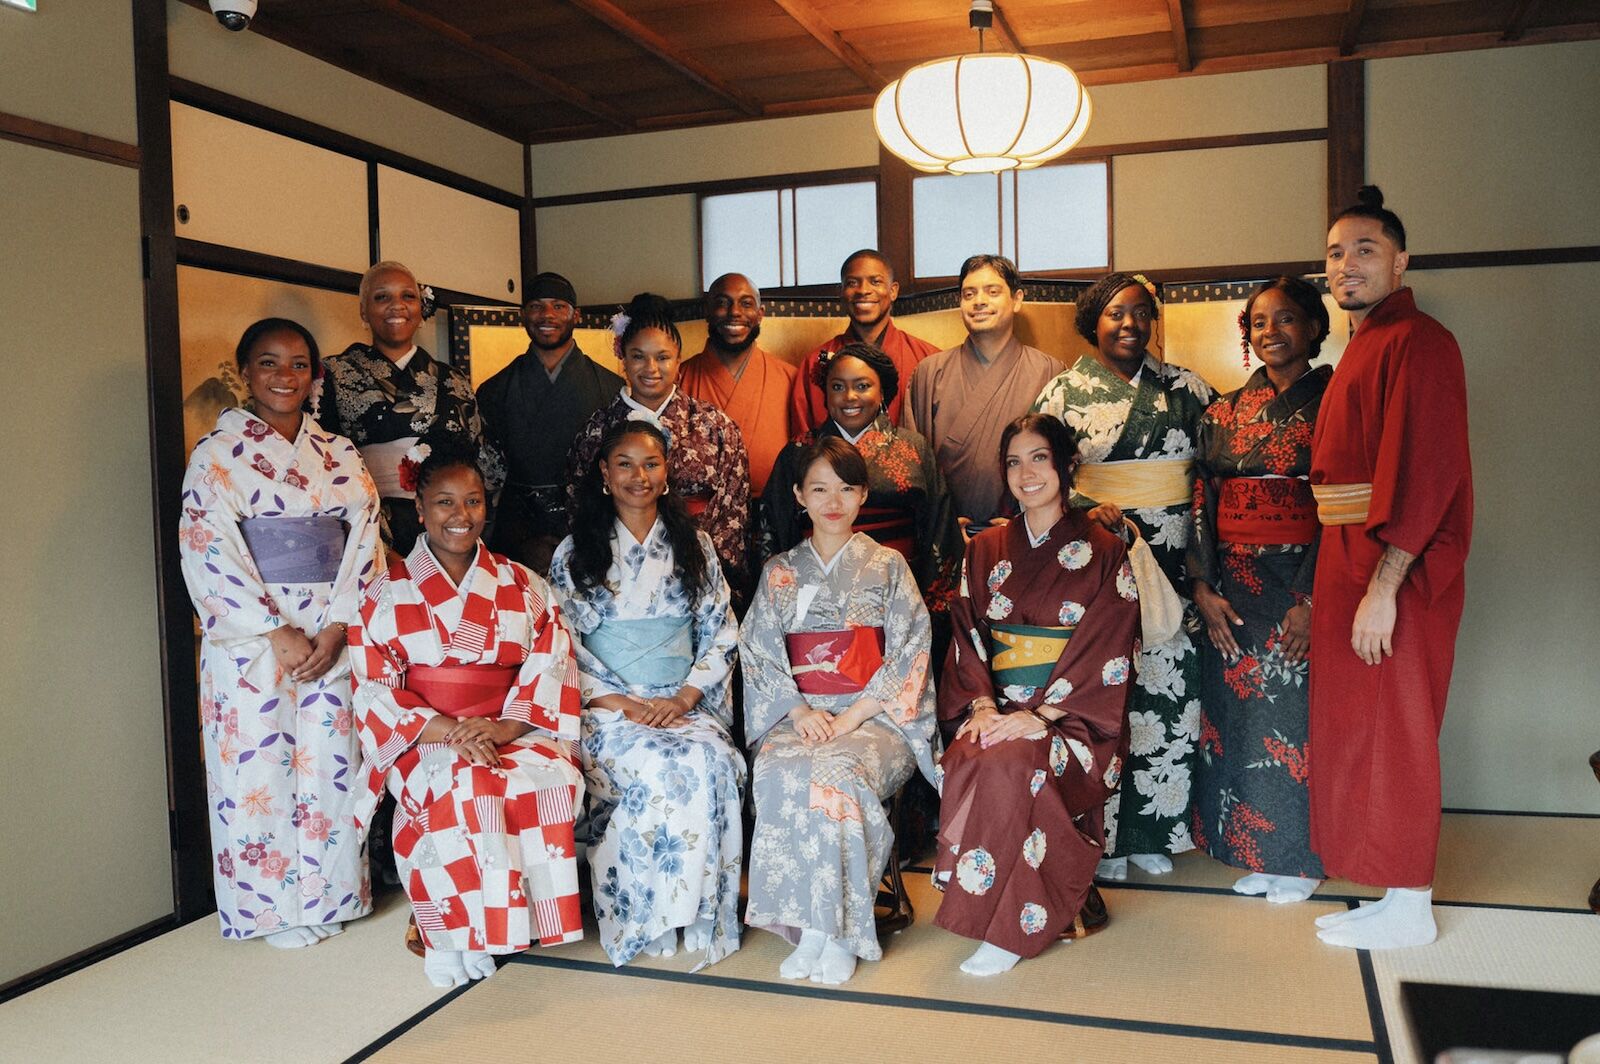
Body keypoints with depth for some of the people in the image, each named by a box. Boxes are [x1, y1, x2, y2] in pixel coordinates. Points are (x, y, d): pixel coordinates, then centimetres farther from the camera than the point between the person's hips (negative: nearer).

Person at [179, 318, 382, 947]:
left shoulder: (339, 456, 9)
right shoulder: (218, 454, -1)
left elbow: (365, 541, 3)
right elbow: (207, 551, -9)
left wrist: (338, 626, -10)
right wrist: (278, 631, -15)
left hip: (335, 633, 3)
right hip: (251, 636, -3)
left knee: (330, 760, 6)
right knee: (259, 763, 3)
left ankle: (328, 894, 21)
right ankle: (272, 904, 18)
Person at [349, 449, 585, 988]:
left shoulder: (521, 586, 11)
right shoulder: (387, 593, 6)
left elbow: (552, 668, 3)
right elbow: (374, 688, -1)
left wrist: (502, 728, -16)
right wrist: (448, 731, -17)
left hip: (514, 735, 2)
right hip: (424, 740, -1)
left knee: (554, 778, -30)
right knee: (465, 786, -34)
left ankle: (534, 915, -15)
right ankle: (451, 931, -18)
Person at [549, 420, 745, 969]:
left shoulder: (693, 546, 13)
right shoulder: (574, 552, 8)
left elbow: (720, 634, 9)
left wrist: (684, 698, -8)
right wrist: (622, 704, -12)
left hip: (686, 703, 2)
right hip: (605, 707, -2)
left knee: (711, 761, -30)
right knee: (658, 767, -32)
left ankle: (702, 914, -16)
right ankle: (642, 917, -16)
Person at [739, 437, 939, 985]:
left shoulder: (888, 566, 8)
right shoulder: (779, 572, 15)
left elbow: (910, 652, 0)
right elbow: (757, 652, 8)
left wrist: (852, 717, -13)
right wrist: (799, 711, -10)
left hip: (874, 714, -2)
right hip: (795, 714, 2)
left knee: (835, 773, -35)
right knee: (776, 775, -32)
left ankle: (835, 930, -23)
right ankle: (812, 929, -24)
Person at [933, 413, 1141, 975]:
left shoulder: (1104, 553, 2)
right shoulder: (985, 552, 15)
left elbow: (1107, 652, -6)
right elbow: (968, 639, 10)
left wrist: (1041, 715, -18)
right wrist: (982, 703, -9)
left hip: (1074, 718, -3)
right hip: (998, 707, 4)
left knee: (1010, 764, -34)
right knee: (967, 761, -30)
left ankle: (1007, 926, -21)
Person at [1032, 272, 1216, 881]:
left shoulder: (1184, 387, 10)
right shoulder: (1065, 391, 4)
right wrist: (1085, 509, -15)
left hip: (1172, 562, 3)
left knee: (1167, 690, 4)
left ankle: (1152, 831, 17)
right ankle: (1102, 837, 10)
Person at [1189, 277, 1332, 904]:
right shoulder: (1224, 413, 11)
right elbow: (1202, 501, 8)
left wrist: (1313, 599, -16)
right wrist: (1204, 589, -2)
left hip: (1300, 585, -4)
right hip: (1232, 588, 4)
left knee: (1293, 716, 0)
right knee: (1234, 716, 6)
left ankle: (1298, 858, 16)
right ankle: (1254, 854, 20)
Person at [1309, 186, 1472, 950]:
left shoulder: (1417, 342, -12)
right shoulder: (1363, 345, 17)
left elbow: (1424, 474, -21)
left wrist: (1382, 586, -24)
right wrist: (1334, 586, 13)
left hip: (1395, 573, -9)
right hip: (1351, 565, 9)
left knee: (1392, 734, -1)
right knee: (1361, 730, 14)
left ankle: (1408, 907, 12)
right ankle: (1392, 890, 25)